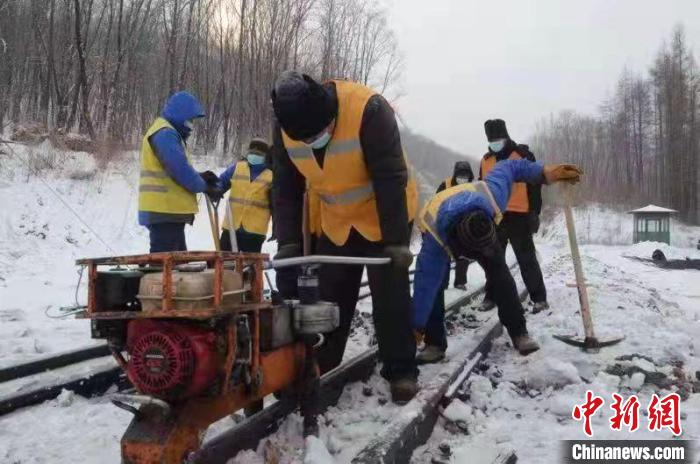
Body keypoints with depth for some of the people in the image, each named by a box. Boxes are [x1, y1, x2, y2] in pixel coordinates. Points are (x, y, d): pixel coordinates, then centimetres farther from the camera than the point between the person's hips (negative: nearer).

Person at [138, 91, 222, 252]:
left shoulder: (167, 133, 22)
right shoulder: (165, 134, -13)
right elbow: (179, 169, -20)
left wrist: (199, 178, 7)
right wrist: (204, 187, -8)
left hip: (167, 210, 11)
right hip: (165, 211, -11)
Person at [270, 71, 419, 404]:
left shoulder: (368, 110, -31)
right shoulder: (284, 130, -16)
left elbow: (390, 179, -29)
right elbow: (285, 190, -8)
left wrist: (396, 241, -28)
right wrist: (289, 245, -14)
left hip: (385, 217, -4)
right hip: (335, 223, 4)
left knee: (390, 295, -3)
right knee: (327, 298, 5)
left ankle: (401, 372, 12)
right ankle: (318, 371, 19)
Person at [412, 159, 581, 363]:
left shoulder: (491, 197, -42)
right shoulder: (435, 240, -46)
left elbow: (509, 167, -21)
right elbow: (425, 284, -38)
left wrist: (544, 172, -21)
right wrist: (417, 327, -32)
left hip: (478, 227, 3)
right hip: (438, 230, -3)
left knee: (500, 274, -7)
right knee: (432, 281, -20)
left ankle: (519, 333, 2)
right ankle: (435, 344, -9)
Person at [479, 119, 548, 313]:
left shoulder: (523, 155, -4)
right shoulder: (486, 160, 12)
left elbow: (534, 185, -5)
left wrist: (534, 213, -10)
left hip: (518, 216, -5)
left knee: (527, 259, -2)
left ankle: (539, 298, 4)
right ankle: (491, 296, 21)